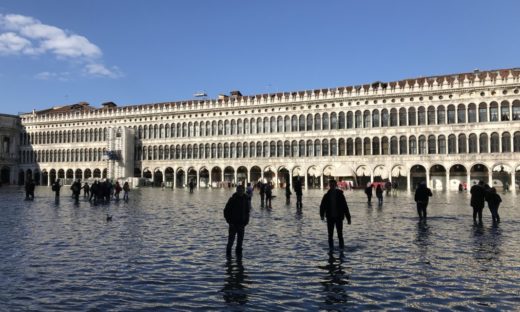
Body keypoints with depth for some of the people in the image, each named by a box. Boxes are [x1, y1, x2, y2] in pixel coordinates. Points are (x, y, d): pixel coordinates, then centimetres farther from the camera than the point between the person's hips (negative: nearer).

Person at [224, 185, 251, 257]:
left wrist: (246, 221, 3)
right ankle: (228, 254, 8)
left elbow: (247, 212, 15)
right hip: (233, 224, -4)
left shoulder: (245, 200, 5)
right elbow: (226, 211, -5)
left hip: (241, 224, 4)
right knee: (231, 239, -3)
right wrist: (229, 221, -10)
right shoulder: (232, 200, -8)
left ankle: (239, 253, 21)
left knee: (240, 240, 10)